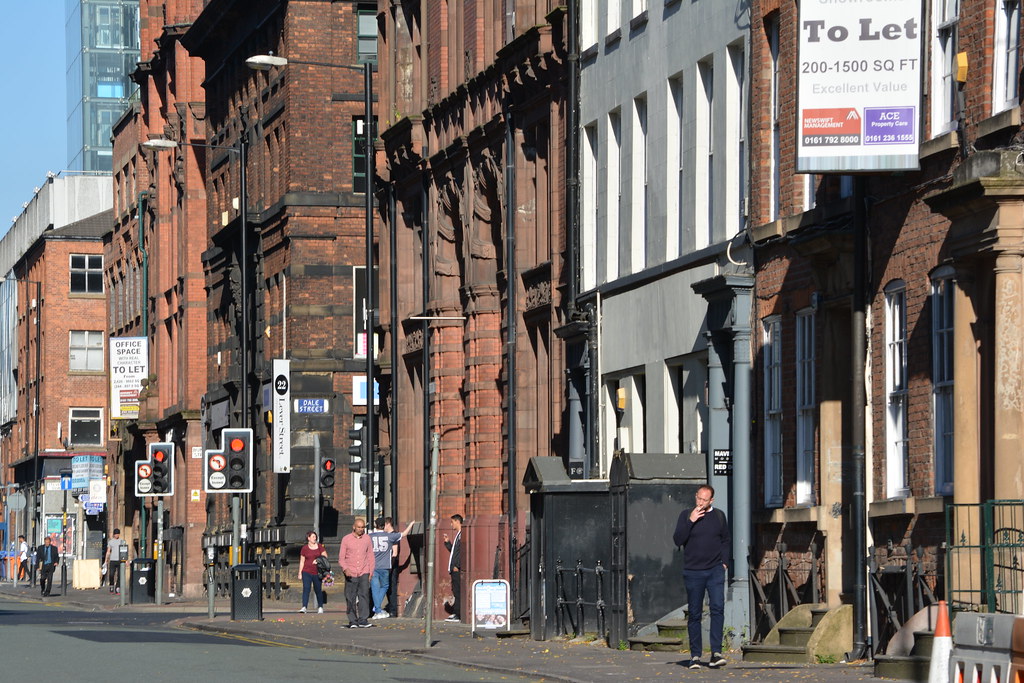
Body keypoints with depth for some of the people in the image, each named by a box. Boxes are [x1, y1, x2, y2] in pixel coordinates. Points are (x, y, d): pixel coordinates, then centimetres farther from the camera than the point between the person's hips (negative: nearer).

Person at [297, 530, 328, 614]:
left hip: (317, 572, 1)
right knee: (306, 589, -14)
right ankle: (304, 607, -20)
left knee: (318, 590, 9)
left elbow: (325, 557, 11)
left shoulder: (319, 547, 7)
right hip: (307, 573, -1)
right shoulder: (304, 548, 4)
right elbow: (302, 561, 7)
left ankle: (320, 607, 24)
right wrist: (300, 573, 4)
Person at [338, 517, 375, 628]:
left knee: (364, 595, -12)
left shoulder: (367, 538, 9)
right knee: (351, 598, 0)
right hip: (351, 574, -1)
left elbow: (370, 555, 14)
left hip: (364, 573, 1)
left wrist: (371, 571, 7)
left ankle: (363, 620, -13)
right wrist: (345, 569, -15)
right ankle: (352, 621, 9)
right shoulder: (346, 539, 2)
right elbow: (341, 557, 2)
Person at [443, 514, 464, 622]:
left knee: (458, 592, -9)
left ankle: (458, 615, -10)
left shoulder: (462, 535, -11)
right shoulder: (457, 535, 20)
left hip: (458, 569, -10)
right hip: (454, 569, 10)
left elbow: (461, 551, -18)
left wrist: (457, 566, -19)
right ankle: (455, 614, 11)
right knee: (455, 592, 9)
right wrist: (447, 542, 19)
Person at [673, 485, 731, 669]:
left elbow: (726, 541, 18)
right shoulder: (686, 515, 3)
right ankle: (695, 655, 8)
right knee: (694, 613, 2)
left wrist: (725, 561, 7)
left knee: (718, 608, -14)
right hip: (693, 572, -1)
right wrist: (690, 521, -15)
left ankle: (716, 653, -15)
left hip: (715, 571, 1)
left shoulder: (719, 516, 9)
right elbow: (678, 540, -6)